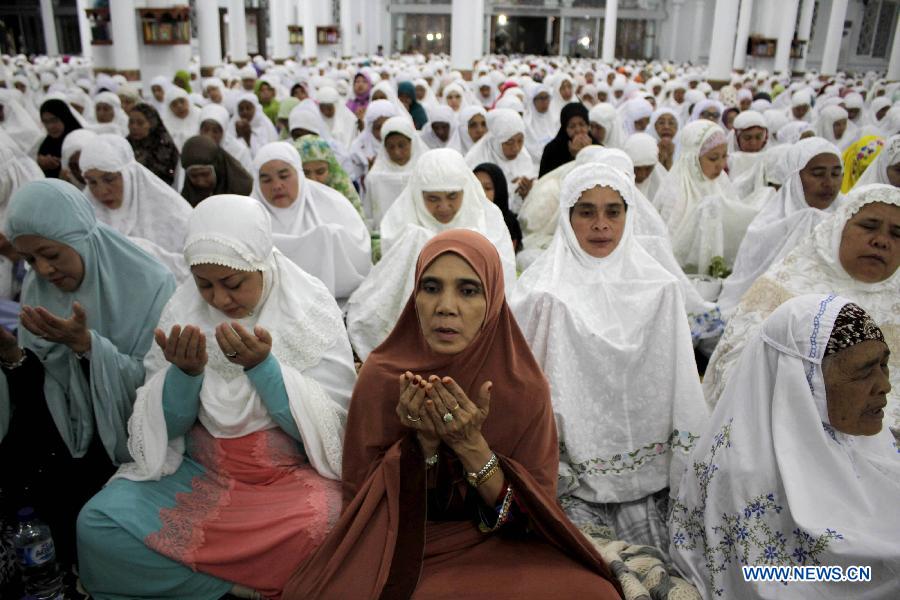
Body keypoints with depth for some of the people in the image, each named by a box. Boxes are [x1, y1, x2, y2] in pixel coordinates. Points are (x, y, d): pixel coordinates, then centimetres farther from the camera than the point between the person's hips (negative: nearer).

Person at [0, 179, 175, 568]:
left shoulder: (148, 284, -18)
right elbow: (42, 387, 2)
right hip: (71, 428, 5)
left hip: (130, 435, -5)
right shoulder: (38, 289, -1)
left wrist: (85, 343, -29)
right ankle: (70, 568, 13)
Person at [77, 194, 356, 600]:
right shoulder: (183, 308, -2)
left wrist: (262, 365, -25)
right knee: (96, 527, -16)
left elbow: (331, 424, -12)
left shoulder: (310, 307, -10)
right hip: (200, 471, 3)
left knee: (324, 525, -32)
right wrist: (185, 372, -20)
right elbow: (165, 425, 0)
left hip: (292, 473, -2)